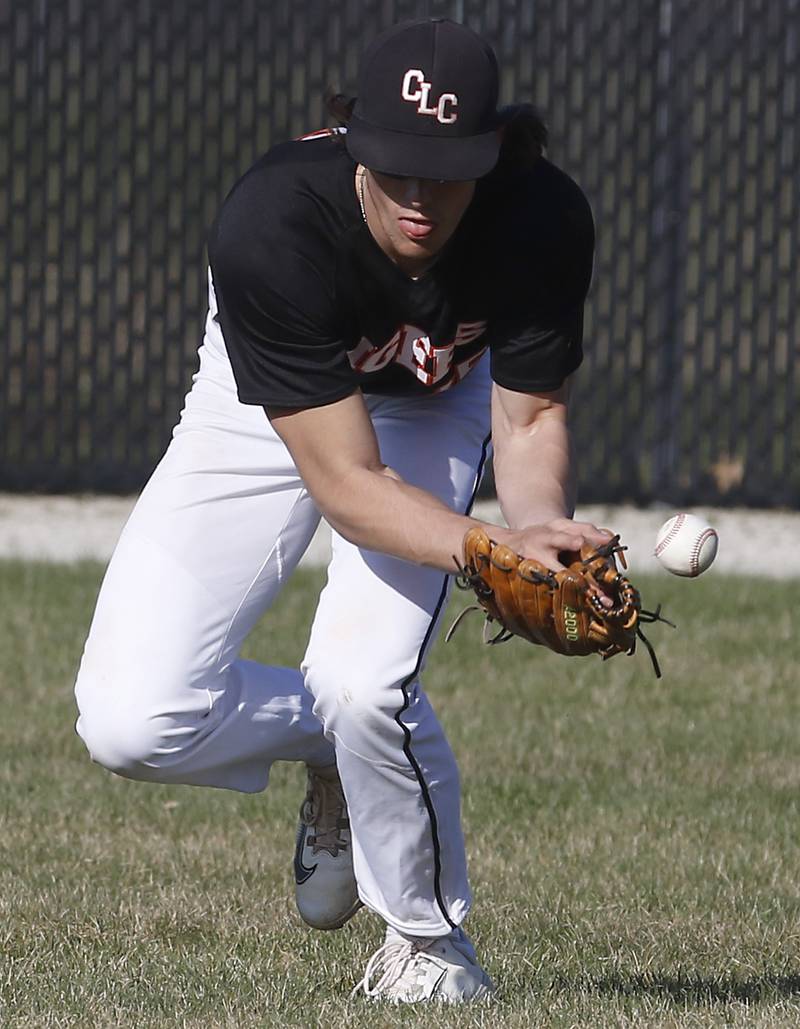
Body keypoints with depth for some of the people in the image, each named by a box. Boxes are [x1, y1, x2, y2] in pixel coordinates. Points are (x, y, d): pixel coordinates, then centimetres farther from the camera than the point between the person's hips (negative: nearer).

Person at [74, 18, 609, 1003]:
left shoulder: (542, 218, -32)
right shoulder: (269, 226, -40)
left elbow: (531, 415, -16)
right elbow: (347, 485, -37)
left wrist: (542, 529, -38)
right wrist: (489, 551, -52)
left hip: (435, 407, 1)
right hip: (269, 409, -1)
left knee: (364, 682, -26)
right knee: (129, 720, -18)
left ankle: (428, 940, 5)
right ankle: (342, 754, 15)